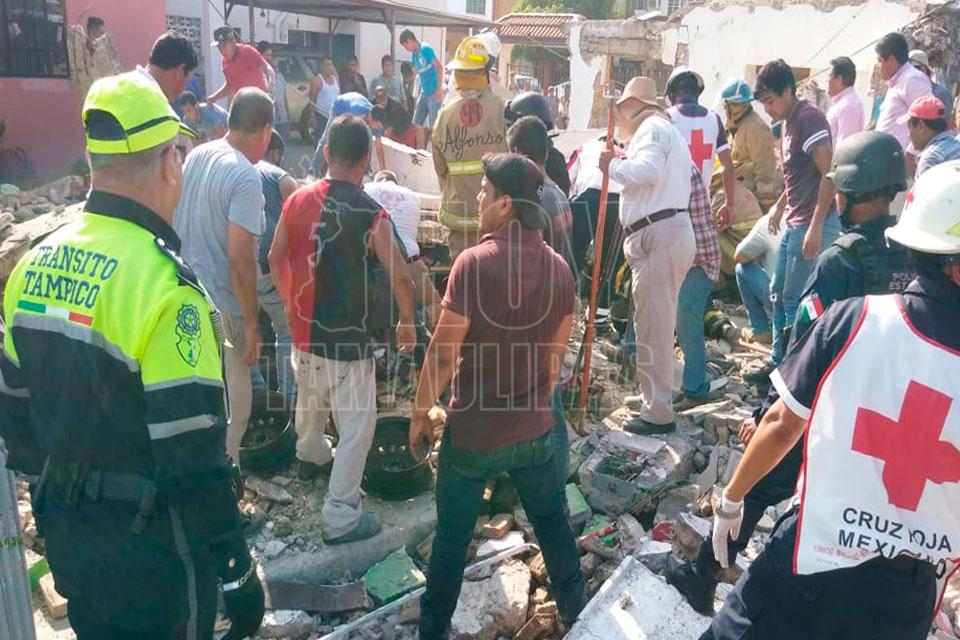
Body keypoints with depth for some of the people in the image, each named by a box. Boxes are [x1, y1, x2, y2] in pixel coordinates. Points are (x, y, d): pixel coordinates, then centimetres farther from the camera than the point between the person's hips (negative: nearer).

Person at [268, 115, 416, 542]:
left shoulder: (298, 200, -2)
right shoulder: (371, 214, -18)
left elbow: (276, 259, 8)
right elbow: (398, 276, -18)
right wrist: (407, 322, -1)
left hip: (303, 330, 6)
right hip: (347, 339, -6)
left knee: (310, 400, 30)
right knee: (356, 424, 6)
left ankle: (311, 457, 57)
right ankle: (340, 517, 10)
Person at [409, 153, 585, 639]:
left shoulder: (475, 262, -20)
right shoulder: (559, 267, -3)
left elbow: (443, 352, -17)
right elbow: (556, 353, 7)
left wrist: (420, 413, -3)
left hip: (473, 430, -4)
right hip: (535, 427, 4)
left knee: (453, 533, 15)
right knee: (552, 521, 22)